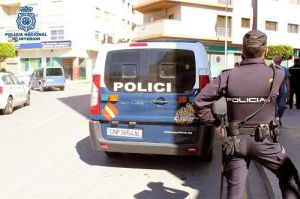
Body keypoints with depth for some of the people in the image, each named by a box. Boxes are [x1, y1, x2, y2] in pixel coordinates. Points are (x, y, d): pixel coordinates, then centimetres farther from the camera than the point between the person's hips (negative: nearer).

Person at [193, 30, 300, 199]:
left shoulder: (227, 77, -7)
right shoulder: (277, 75, -10)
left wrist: (216, 123, 6)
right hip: (264, 141, -2)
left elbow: (199, 103, -6)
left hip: (235, 142, 2)